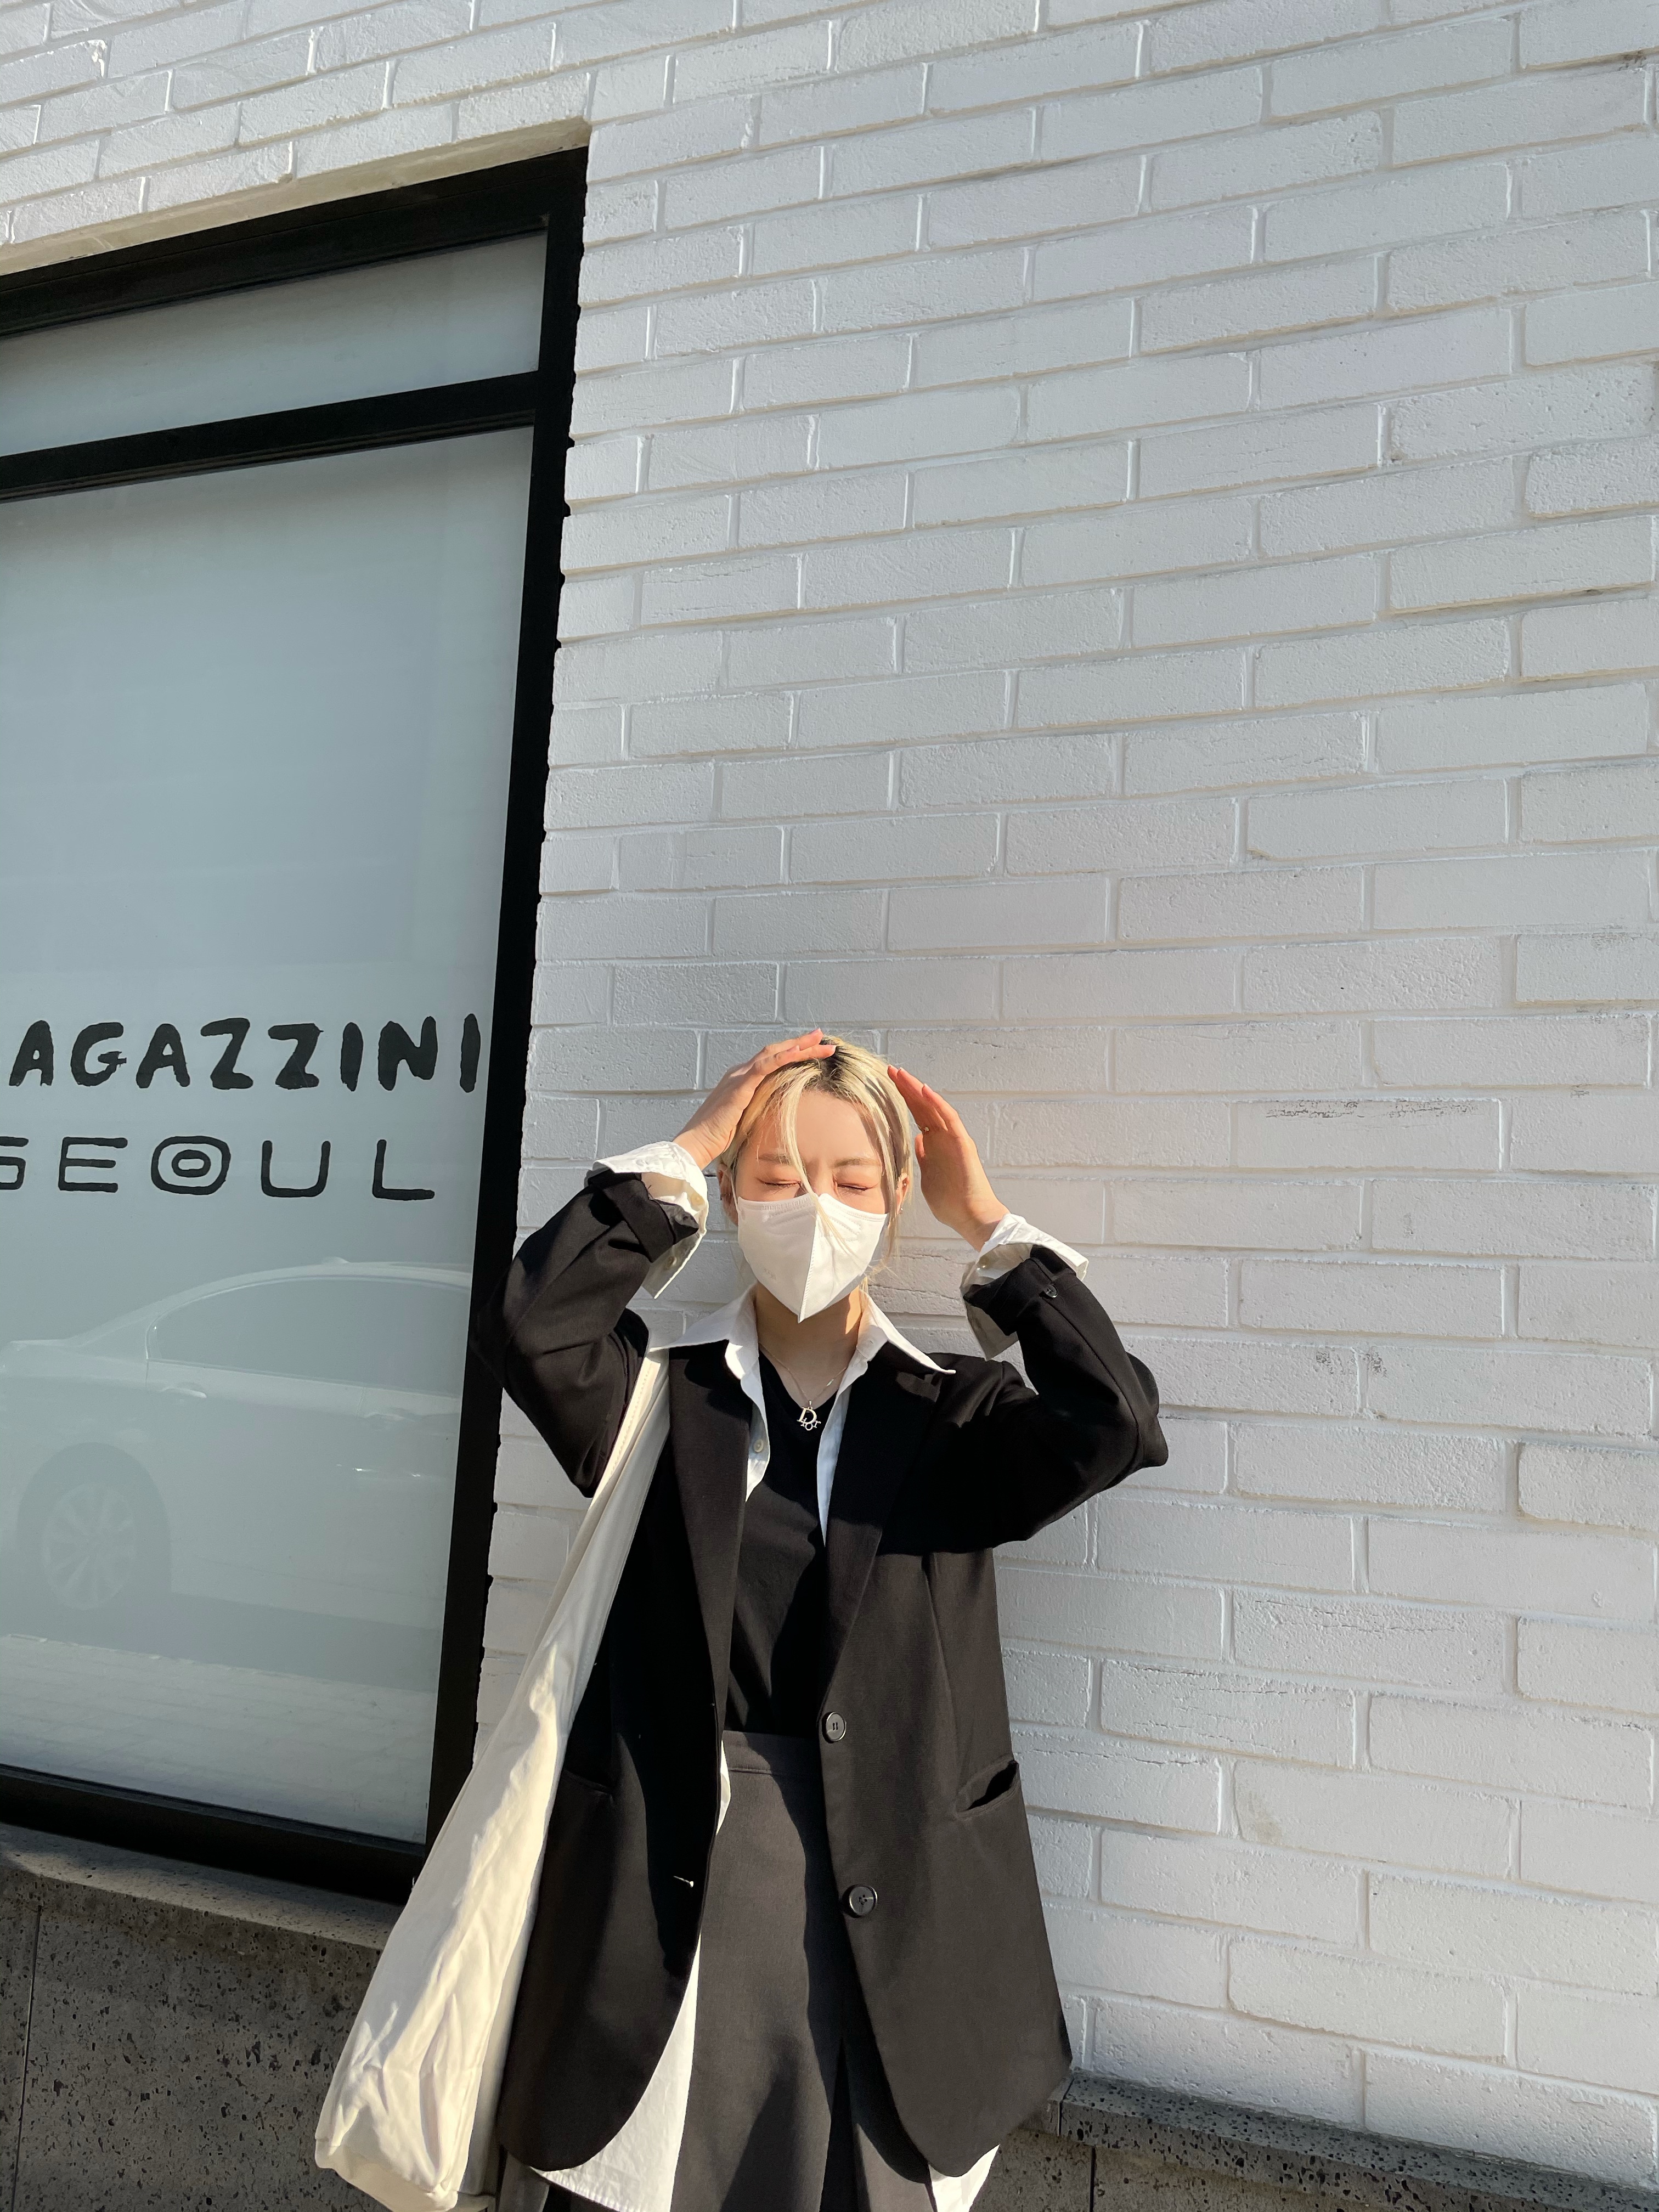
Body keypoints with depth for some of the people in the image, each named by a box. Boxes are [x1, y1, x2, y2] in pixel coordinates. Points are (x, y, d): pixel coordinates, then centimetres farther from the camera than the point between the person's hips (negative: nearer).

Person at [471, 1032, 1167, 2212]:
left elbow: (1117, 1423, -16)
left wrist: (988, 1222, -10)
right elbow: (530, 1328, -18)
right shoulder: (660, 1400, 0)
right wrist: (681, 1157, -12)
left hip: (884, 1902, 1)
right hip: (666, 1886, 0)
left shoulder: (953, 1416, 1)